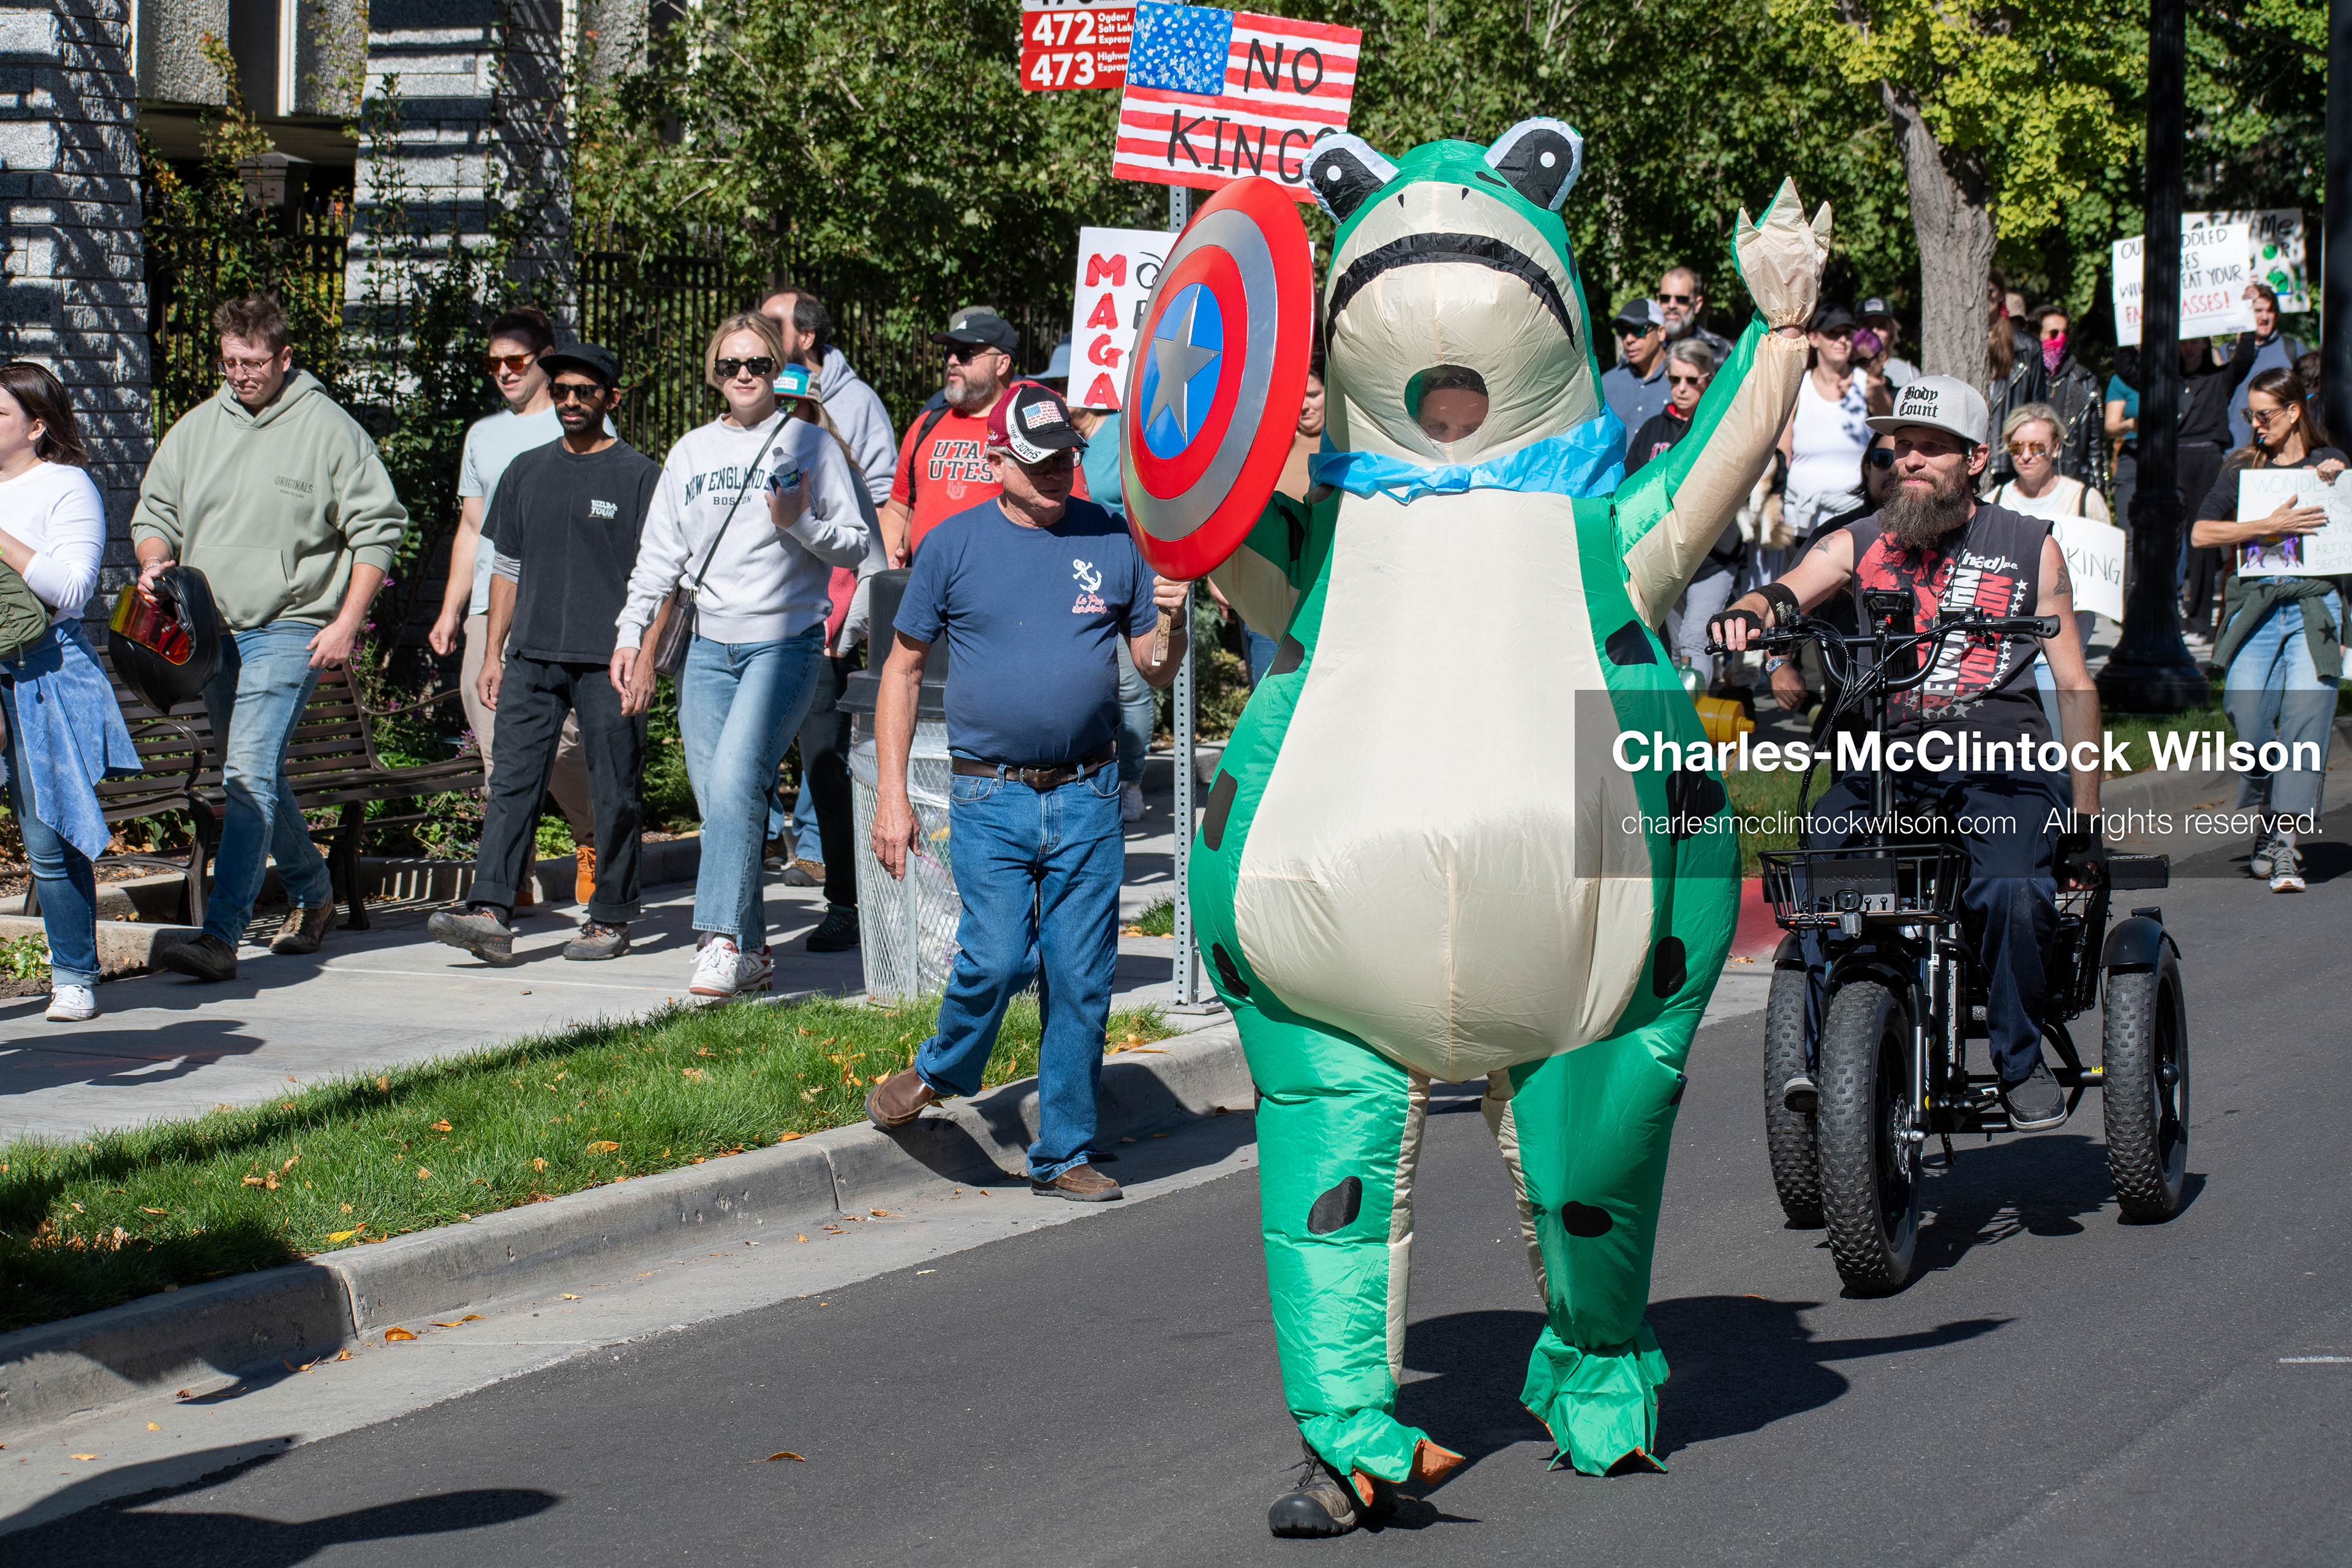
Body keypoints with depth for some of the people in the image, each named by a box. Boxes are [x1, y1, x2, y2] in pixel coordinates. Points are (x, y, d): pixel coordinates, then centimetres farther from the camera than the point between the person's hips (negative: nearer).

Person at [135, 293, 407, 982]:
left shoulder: (329, 430, -5)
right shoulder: (197, 428, 10)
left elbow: (377, 530, -4)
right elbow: (154, 512, 17)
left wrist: (347, 623, -10)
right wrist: (155, 563, -6)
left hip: (289, 629, -7)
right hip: (211, 630, 7)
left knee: (250, 775, -18)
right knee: (254, 778, 17)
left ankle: (221, 936, -24)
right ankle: (312, 893, 38)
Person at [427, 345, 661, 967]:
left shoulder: (640, 477, 0)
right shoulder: (527, 472, 15)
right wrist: (494, 653, 14)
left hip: (607, 663, -4)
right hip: (532, 658, 4)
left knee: (615, 792, 1)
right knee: (512, 781, -6)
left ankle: (611, 918, 11)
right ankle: (490, 915, -14)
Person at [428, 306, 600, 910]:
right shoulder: (483, 435, 22)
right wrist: (450, 610, 18)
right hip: (488, 608, 5)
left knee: (554, 737, -12)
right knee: (497, 746, -2)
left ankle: (592, 838, 13)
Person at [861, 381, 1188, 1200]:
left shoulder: (1113, 541, 6)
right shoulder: (954, 546, 2)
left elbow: (1156, 672, 13)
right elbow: (903, 670, 7)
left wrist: (1171, 621, -10)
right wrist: (890, 792, 0)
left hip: (1089, 796, 2)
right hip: (990, 798, -2)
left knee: (1080, 980, 3)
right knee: (997, 959, -15)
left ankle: (1064, 1154, 15)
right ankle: (940, 1073, 15)